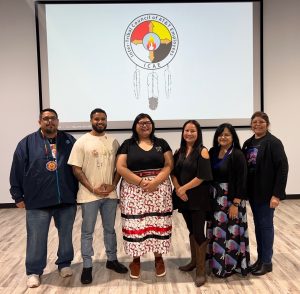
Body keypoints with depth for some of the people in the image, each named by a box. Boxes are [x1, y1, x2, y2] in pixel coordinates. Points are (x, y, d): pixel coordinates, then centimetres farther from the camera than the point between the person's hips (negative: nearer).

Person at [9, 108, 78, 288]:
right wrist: (18, 196, 1)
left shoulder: (69, 141, 5)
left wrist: (79, 191, 7)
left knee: (66, 235, 15)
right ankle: (34, 272, 25)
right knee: (36, 238, 7)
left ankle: (64, 264, 34)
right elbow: (17, 171, 2)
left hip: (67, 200, 2)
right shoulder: (27, 143, 0)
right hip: (37, 201, -2)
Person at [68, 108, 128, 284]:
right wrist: (92, 188, -14)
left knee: (110, 229, 17)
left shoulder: (113, 142, 5)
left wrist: (113, 185, -7)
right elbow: (76, 169, -8)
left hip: (110, 194, 3)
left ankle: (112, 260, 33)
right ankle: (87, 266, 21)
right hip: (89, 195, -3)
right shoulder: (82, 142, -5)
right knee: (88, 232, 8)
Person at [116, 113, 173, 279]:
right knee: (135, 224, 1)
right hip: (133, 191, -1)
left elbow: (169, 164, 2)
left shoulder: (161, 143, 10)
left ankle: (159, 258, 20)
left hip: (159, 190, 1)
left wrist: (156, 181, -15)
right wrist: (141, 182, -15)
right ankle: (136, 259, 18)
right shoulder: (127, 144, 5)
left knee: (158, 223, 3)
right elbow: (120, 168, -5)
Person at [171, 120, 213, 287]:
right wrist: (178, 190, -9)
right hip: (183, 197, 6)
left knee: (199, 232, -4)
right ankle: (194, 261, 32)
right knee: (191, 230, 17)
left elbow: (202, 177, -16)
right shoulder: (179, 152, 9)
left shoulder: (202, 151, -8)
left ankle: (201, 270, 6)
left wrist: (184, 188, -12)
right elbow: (174, 173, 6)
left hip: (198, 198, -5)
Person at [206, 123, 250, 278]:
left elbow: (241, 181, -15)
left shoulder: (237, 155, -12)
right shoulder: (212, 152, 5)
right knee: (217, 232, 14)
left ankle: (230, 265, 18)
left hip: (231, 199, -6)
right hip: (215, 199, 6)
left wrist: (236, 204, -18)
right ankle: (218, 263, 29)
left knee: (230, 232, 2)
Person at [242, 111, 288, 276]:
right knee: (258, 225, 14)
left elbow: (282, 168, -15)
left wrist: (277, 194, -19)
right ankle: (260, 258, 27)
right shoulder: (248, 144, 9)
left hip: (266, 192, -6)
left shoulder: (273, 143, -11)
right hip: (253, 191, 6)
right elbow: (244, 167, 10)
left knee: (266, 225, 3)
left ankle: (267, 262, 17)